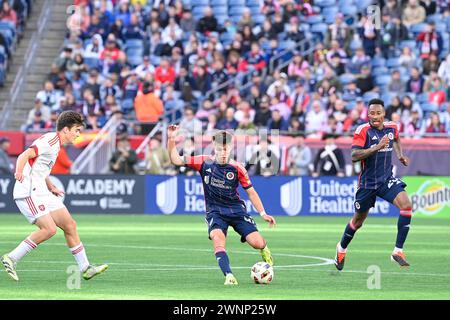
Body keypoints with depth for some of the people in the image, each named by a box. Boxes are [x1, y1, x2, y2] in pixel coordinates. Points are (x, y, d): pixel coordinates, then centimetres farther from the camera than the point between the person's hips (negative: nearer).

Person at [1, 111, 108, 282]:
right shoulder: (50, 141, -13)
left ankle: (85, 268, 14)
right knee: (49, 229, -21)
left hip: (41, 192, 10)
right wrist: (19, 173, -45)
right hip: (29, 193, -10)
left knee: (70, 225, 7)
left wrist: (51, 187, 22)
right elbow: (24, 155, -27)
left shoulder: (55, 143, 18)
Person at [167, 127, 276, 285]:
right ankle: (229, 276, -35)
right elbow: (176, 160, -4)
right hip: (215, 211, 0)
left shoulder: (237, 168, -4)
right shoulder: (204, 163, -3)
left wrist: (263, 213, -1)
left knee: (257, 243, -13)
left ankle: (264, 249, 26)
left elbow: (251, 192, 5)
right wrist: (171, 140, -18)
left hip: (236, 209, 0)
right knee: (218, 238, -32)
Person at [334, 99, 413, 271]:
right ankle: (342, 248, 42)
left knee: (406, 205, -22)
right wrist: (377, 147, -34)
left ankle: (398, 251, -16)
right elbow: (354, 156, -26)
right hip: (367, 183, -3)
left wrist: (400, 154, 10)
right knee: (358, 221, 12)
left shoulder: (392, 127, 1)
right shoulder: (363, 130, -15)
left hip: (387, 179, 3)